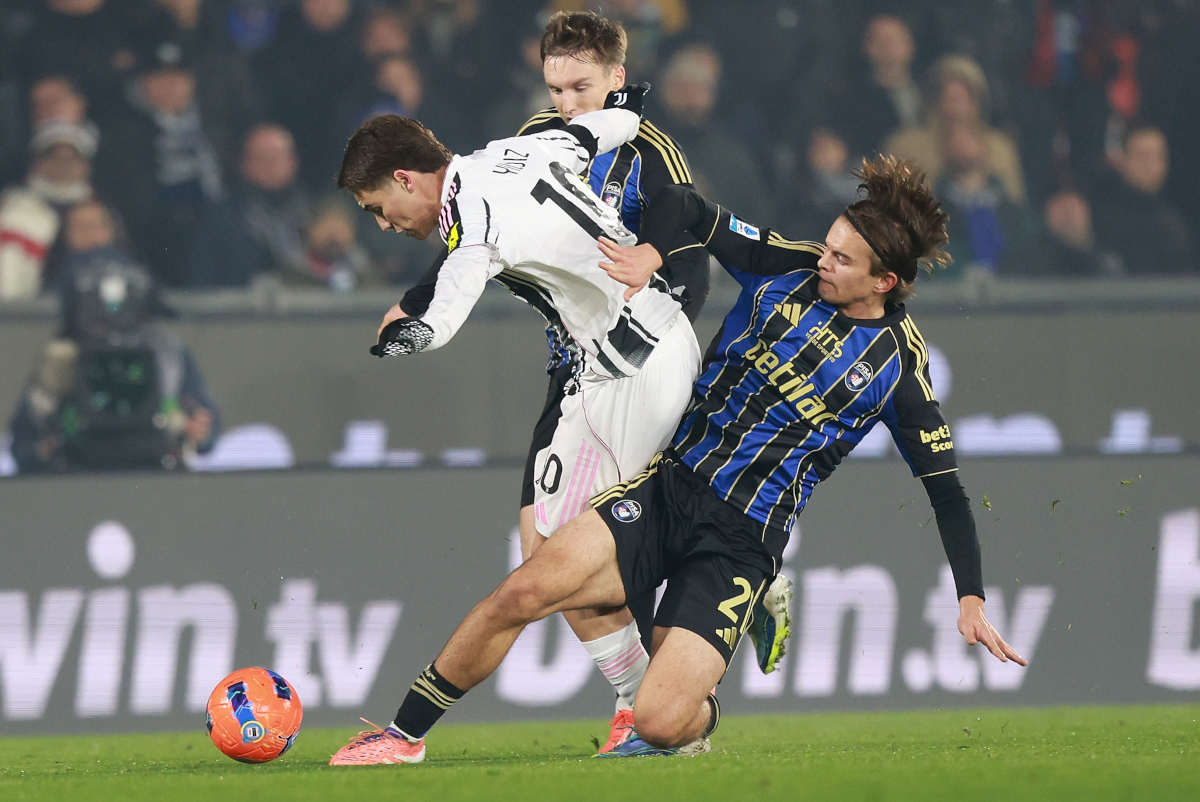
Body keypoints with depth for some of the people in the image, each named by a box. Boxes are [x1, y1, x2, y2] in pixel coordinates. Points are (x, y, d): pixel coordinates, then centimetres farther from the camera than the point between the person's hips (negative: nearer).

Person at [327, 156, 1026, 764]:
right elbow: (688, 206, 9)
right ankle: (406, 734, -3)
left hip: (740, 543, -3)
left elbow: (947, 488, 3)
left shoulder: (898, 364, -3)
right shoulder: (789, 267, 3)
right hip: (669, 488, 3)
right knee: (523, 591, -19)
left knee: (661, 721, -18)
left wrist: (971, 597, -3)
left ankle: (700, 718, 21)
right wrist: (650, 253, -12)